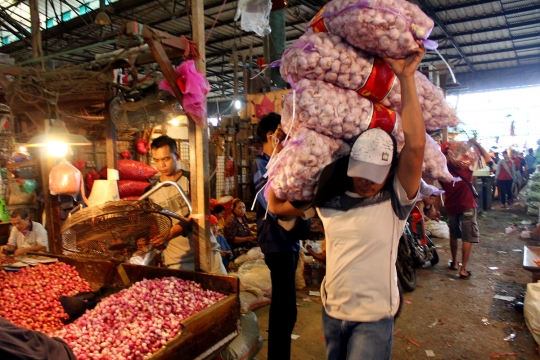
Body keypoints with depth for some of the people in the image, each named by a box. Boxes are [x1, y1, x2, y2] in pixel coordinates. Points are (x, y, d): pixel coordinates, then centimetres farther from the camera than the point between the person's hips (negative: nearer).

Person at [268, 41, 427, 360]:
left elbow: (416, 145, -29)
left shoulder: (396, 199, -15)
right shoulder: (329, 197, -4)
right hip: (332, 311, 5)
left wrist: (406, 78, -28)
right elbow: (277, 204, 4)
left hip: (374, 318, -4)